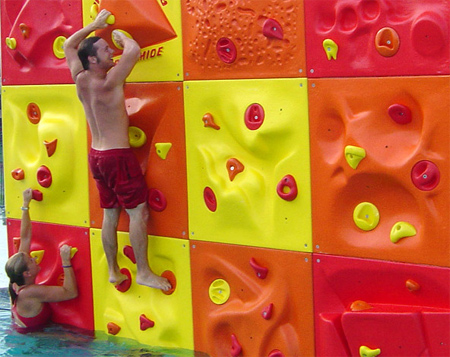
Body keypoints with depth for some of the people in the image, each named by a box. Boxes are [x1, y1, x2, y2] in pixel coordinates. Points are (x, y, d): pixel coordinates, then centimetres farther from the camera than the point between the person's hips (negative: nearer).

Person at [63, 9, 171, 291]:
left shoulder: (80, 80, 0)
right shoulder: (108, 83, -20)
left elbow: (69, 46, 16)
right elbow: (134, 50, -26)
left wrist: (95, 25, 15)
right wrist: (120, 35, -6)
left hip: (96, 155, 8)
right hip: (118, 156, -8)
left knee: (110, 215, 15)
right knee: (139, 212, -3)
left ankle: (113, 271, 22)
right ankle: (144, 272, -1)